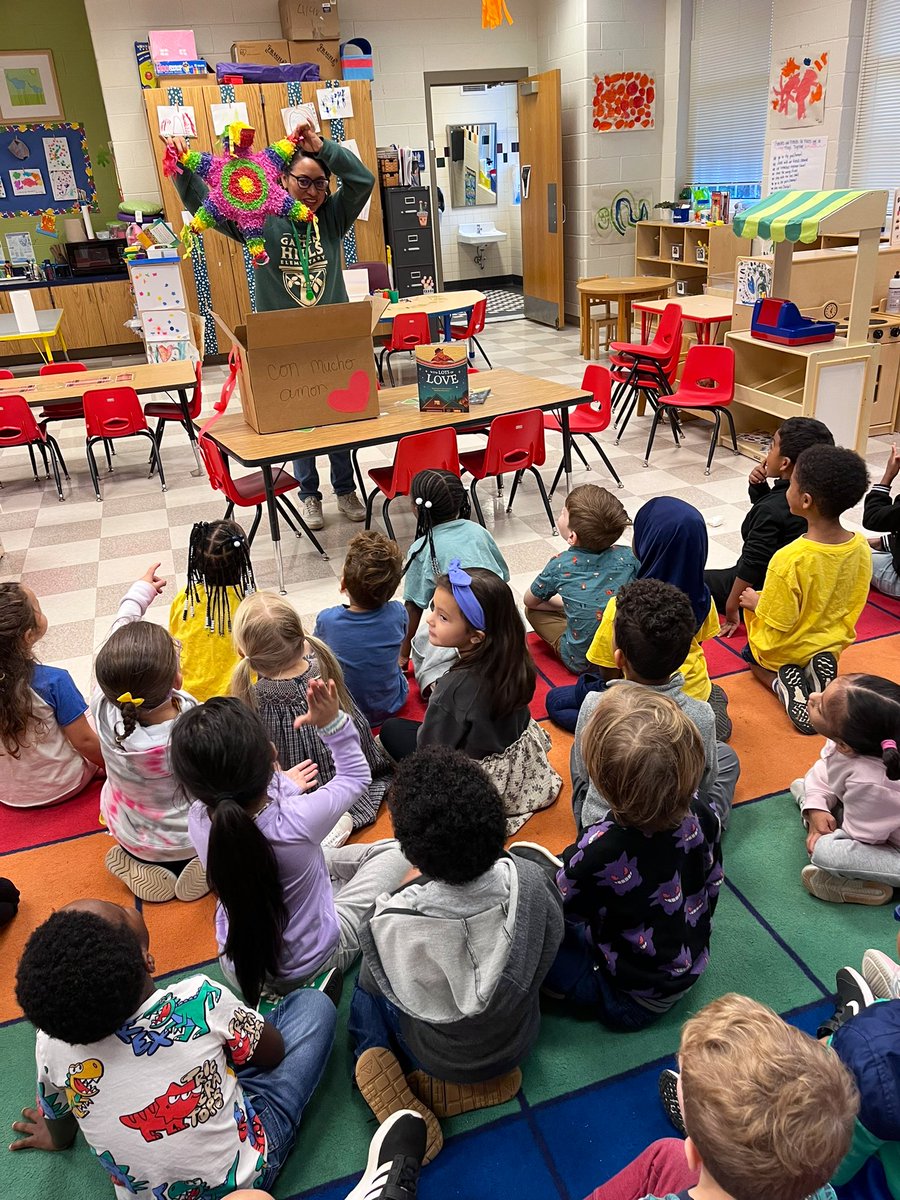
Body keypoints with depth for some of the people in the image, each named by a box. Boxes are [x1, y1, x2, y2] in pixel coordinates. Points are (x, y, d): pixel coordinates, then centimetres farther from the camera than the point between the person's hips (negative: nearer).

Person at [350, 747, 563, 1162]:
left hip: (441, 1060, -2)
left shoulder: (389, 923, -38)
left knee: (364, 992, 23)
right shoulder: (530, 880, -31)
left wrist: (409, 884, -5)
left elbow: (378, 982, -13)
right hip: (519, 1043, 2)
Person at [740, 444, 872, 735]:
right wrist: (832, 634, 14)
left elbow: (778, 623, -25)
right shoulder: (861, 548, -17)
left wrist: (756, 601, -6)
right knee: (820, 658, 38)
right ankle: (819, 670, 3)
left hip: (783, 650, -4)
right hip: (830, 644, 4)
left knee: (753, 654, 30)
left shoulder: (789, 560, -36)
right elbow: (852, 607, -3)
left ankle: (782, 683, -1)